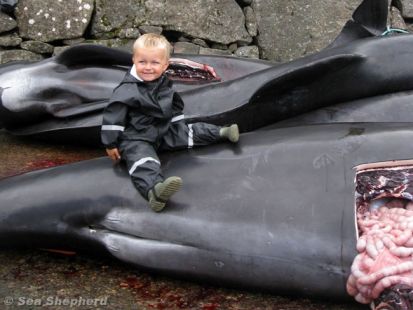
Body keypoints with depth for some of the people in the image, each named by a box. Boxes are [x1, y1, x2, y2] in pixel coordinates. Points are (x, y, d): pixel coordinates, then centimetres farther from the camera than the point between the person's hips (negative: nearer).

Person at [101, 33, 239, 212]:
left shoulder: (165, 84, 3)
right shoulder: (127, 91, -19)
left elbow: (175, 106, 21)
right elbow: (113, 117, -18)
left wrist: (179, 125, 27)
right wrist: (110, 144, -16)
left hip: (163, 132, 8)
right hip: (135, 139, -7)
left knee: (189, 132, 11)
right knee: (144, 163, -33)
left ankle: (222, 133, 30)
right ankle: (154, 190, -62)